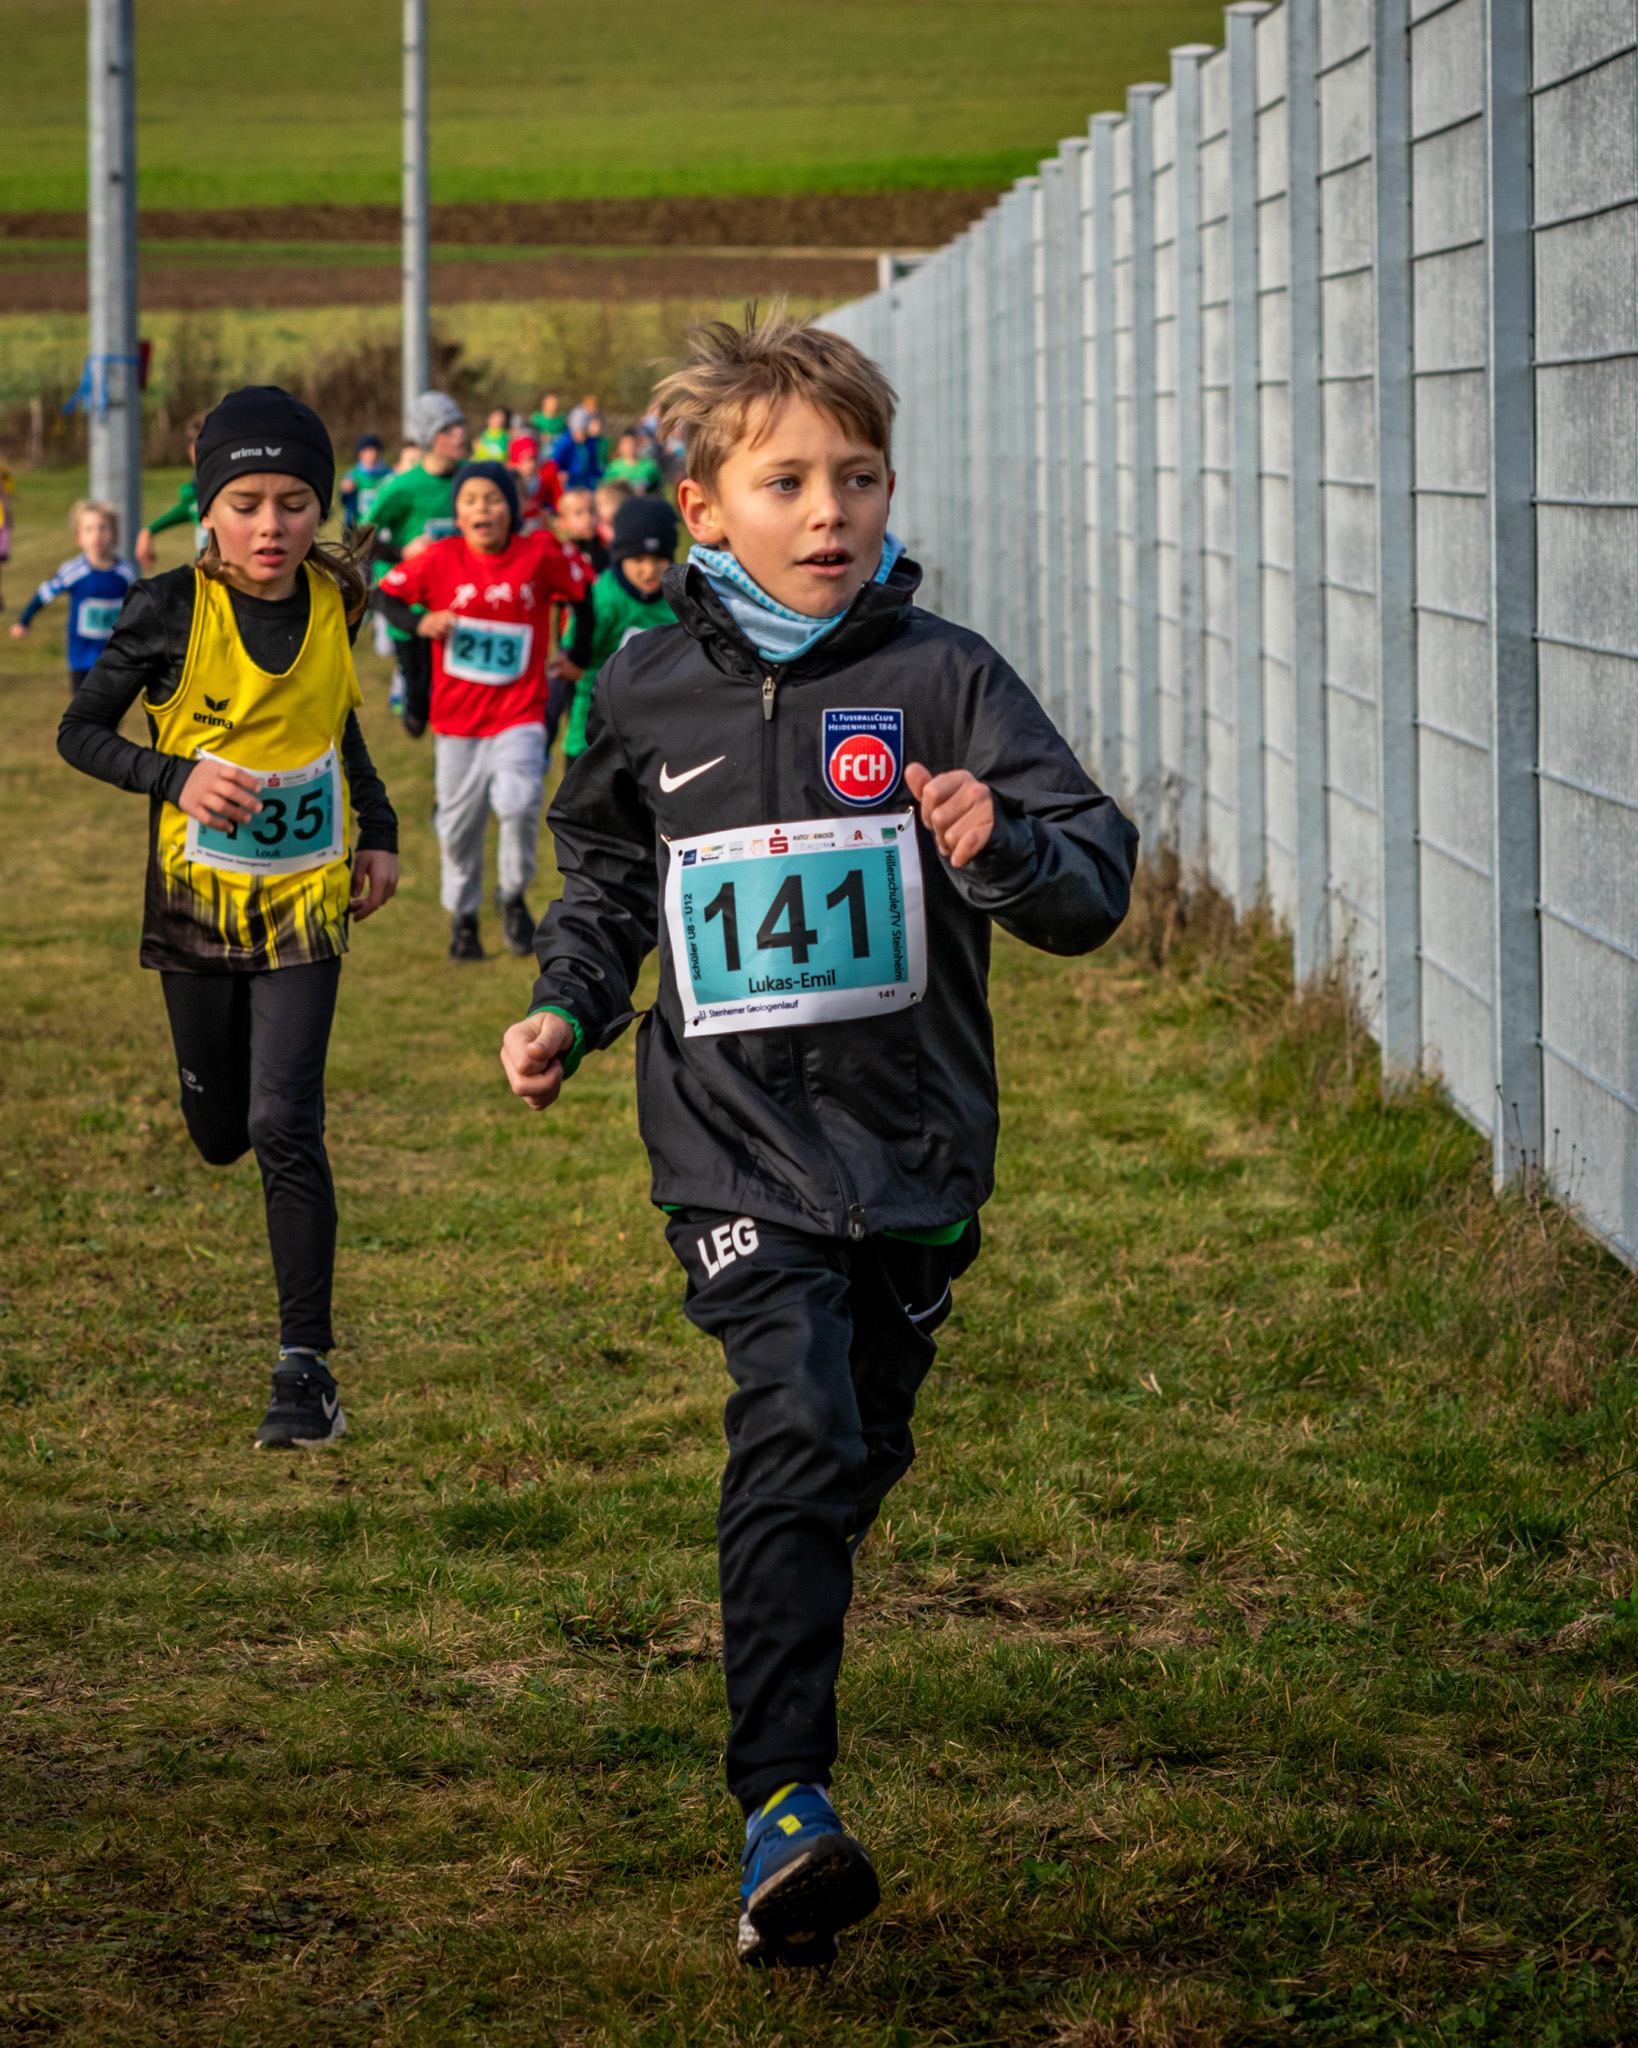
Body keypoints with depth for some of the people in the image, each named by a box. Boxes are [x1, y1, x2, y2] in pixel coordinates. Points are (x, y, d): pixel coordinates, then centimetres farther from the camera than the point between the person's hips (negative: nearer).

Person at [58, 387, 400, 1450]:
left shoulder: (334, 604, -5)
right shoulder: (172, 611, -14)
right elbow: (79, 732, -5)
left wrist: (378, 827, 9)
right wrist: (179, 776, -21)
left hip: (307, 897, 0)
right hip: (199, 895, 0)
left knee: (286, 1126, -13)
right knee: (220, 1132, 13)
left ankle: (309, 1369, -11)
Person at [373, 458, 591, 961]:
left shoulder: (540, 555, -6)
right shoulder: (441, 559, -4)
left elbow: (585, 596, 8)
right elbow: (385, 594, 2)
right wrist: (419, 622, -16)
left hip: (520, 714, -2)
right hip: (457, 717, 2)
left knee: (518, 803, -22)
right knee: (459, 823, 9)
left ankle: (514, 897, 3)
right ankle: (462, 919, 30)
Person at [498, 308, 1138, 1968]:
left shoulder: (943, 679, -3)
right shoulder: (646, 693, 3)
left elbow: (1096, 874, -8)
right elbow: (604, 876, 23)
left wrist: (1003, 850, -28)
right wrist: (568, 1007, 9)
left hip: (912, 1142, 1)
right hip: (735, 1139, -1)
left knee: (859, 1455, 13)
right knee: (795, 1436, -19)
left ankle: (784, 1654, 42)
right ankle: (784, 1805, -22)